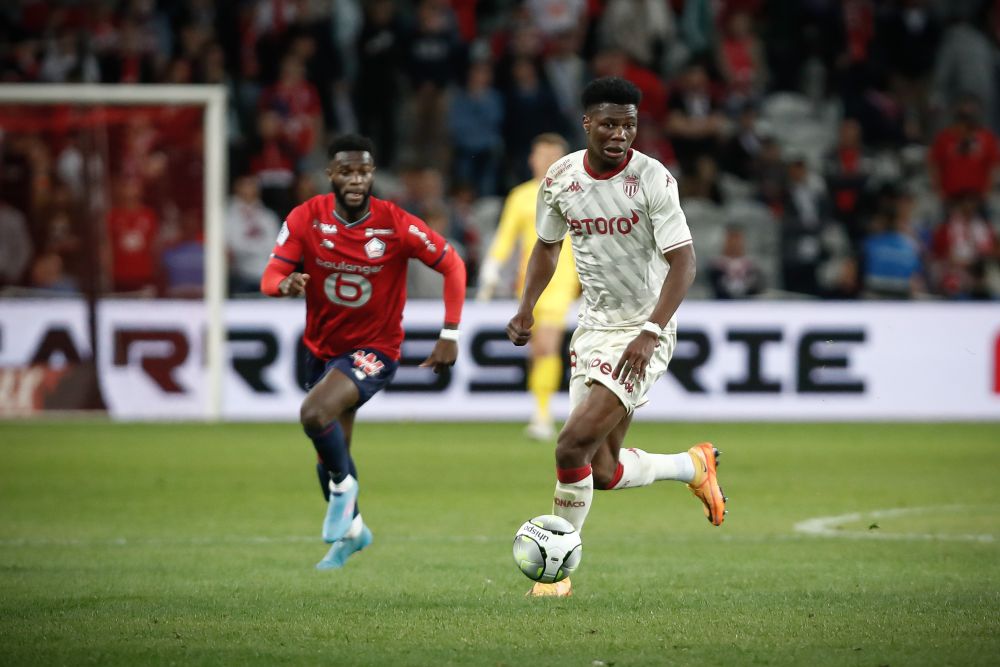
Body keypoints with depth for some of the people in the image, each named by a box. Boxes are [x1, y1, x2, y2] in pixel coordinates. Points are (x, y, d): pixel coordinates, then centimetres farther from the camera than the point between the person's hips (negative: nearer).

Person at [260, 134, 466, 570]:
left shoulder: (396, 224, -18)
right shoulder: (307, 218, -11)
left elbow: (452, 265, -7)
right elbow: (271, 276, -12)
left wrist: (450, 334, -12)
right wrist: (286, 284, -37)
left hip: (374, 350, -4)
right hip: (322, 349, 4)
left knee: (314, 414, -31)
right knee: (329, 458, 16)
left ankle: (343, 485, -2)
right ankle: (350, 530, 43)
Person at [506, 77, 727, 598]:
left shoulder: (652, 179, -16)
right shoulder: (560, 177, 1)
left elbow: (683, 262, -17)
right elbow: (547, 244, 18)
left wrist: (650, 332, -27)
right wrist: (526, 307, 3)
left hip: (642, 332, -6)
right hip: (594, 325, 6)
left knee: (574, 447, -19)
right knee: (603, 473, 7)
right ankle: (695, 465, 35)